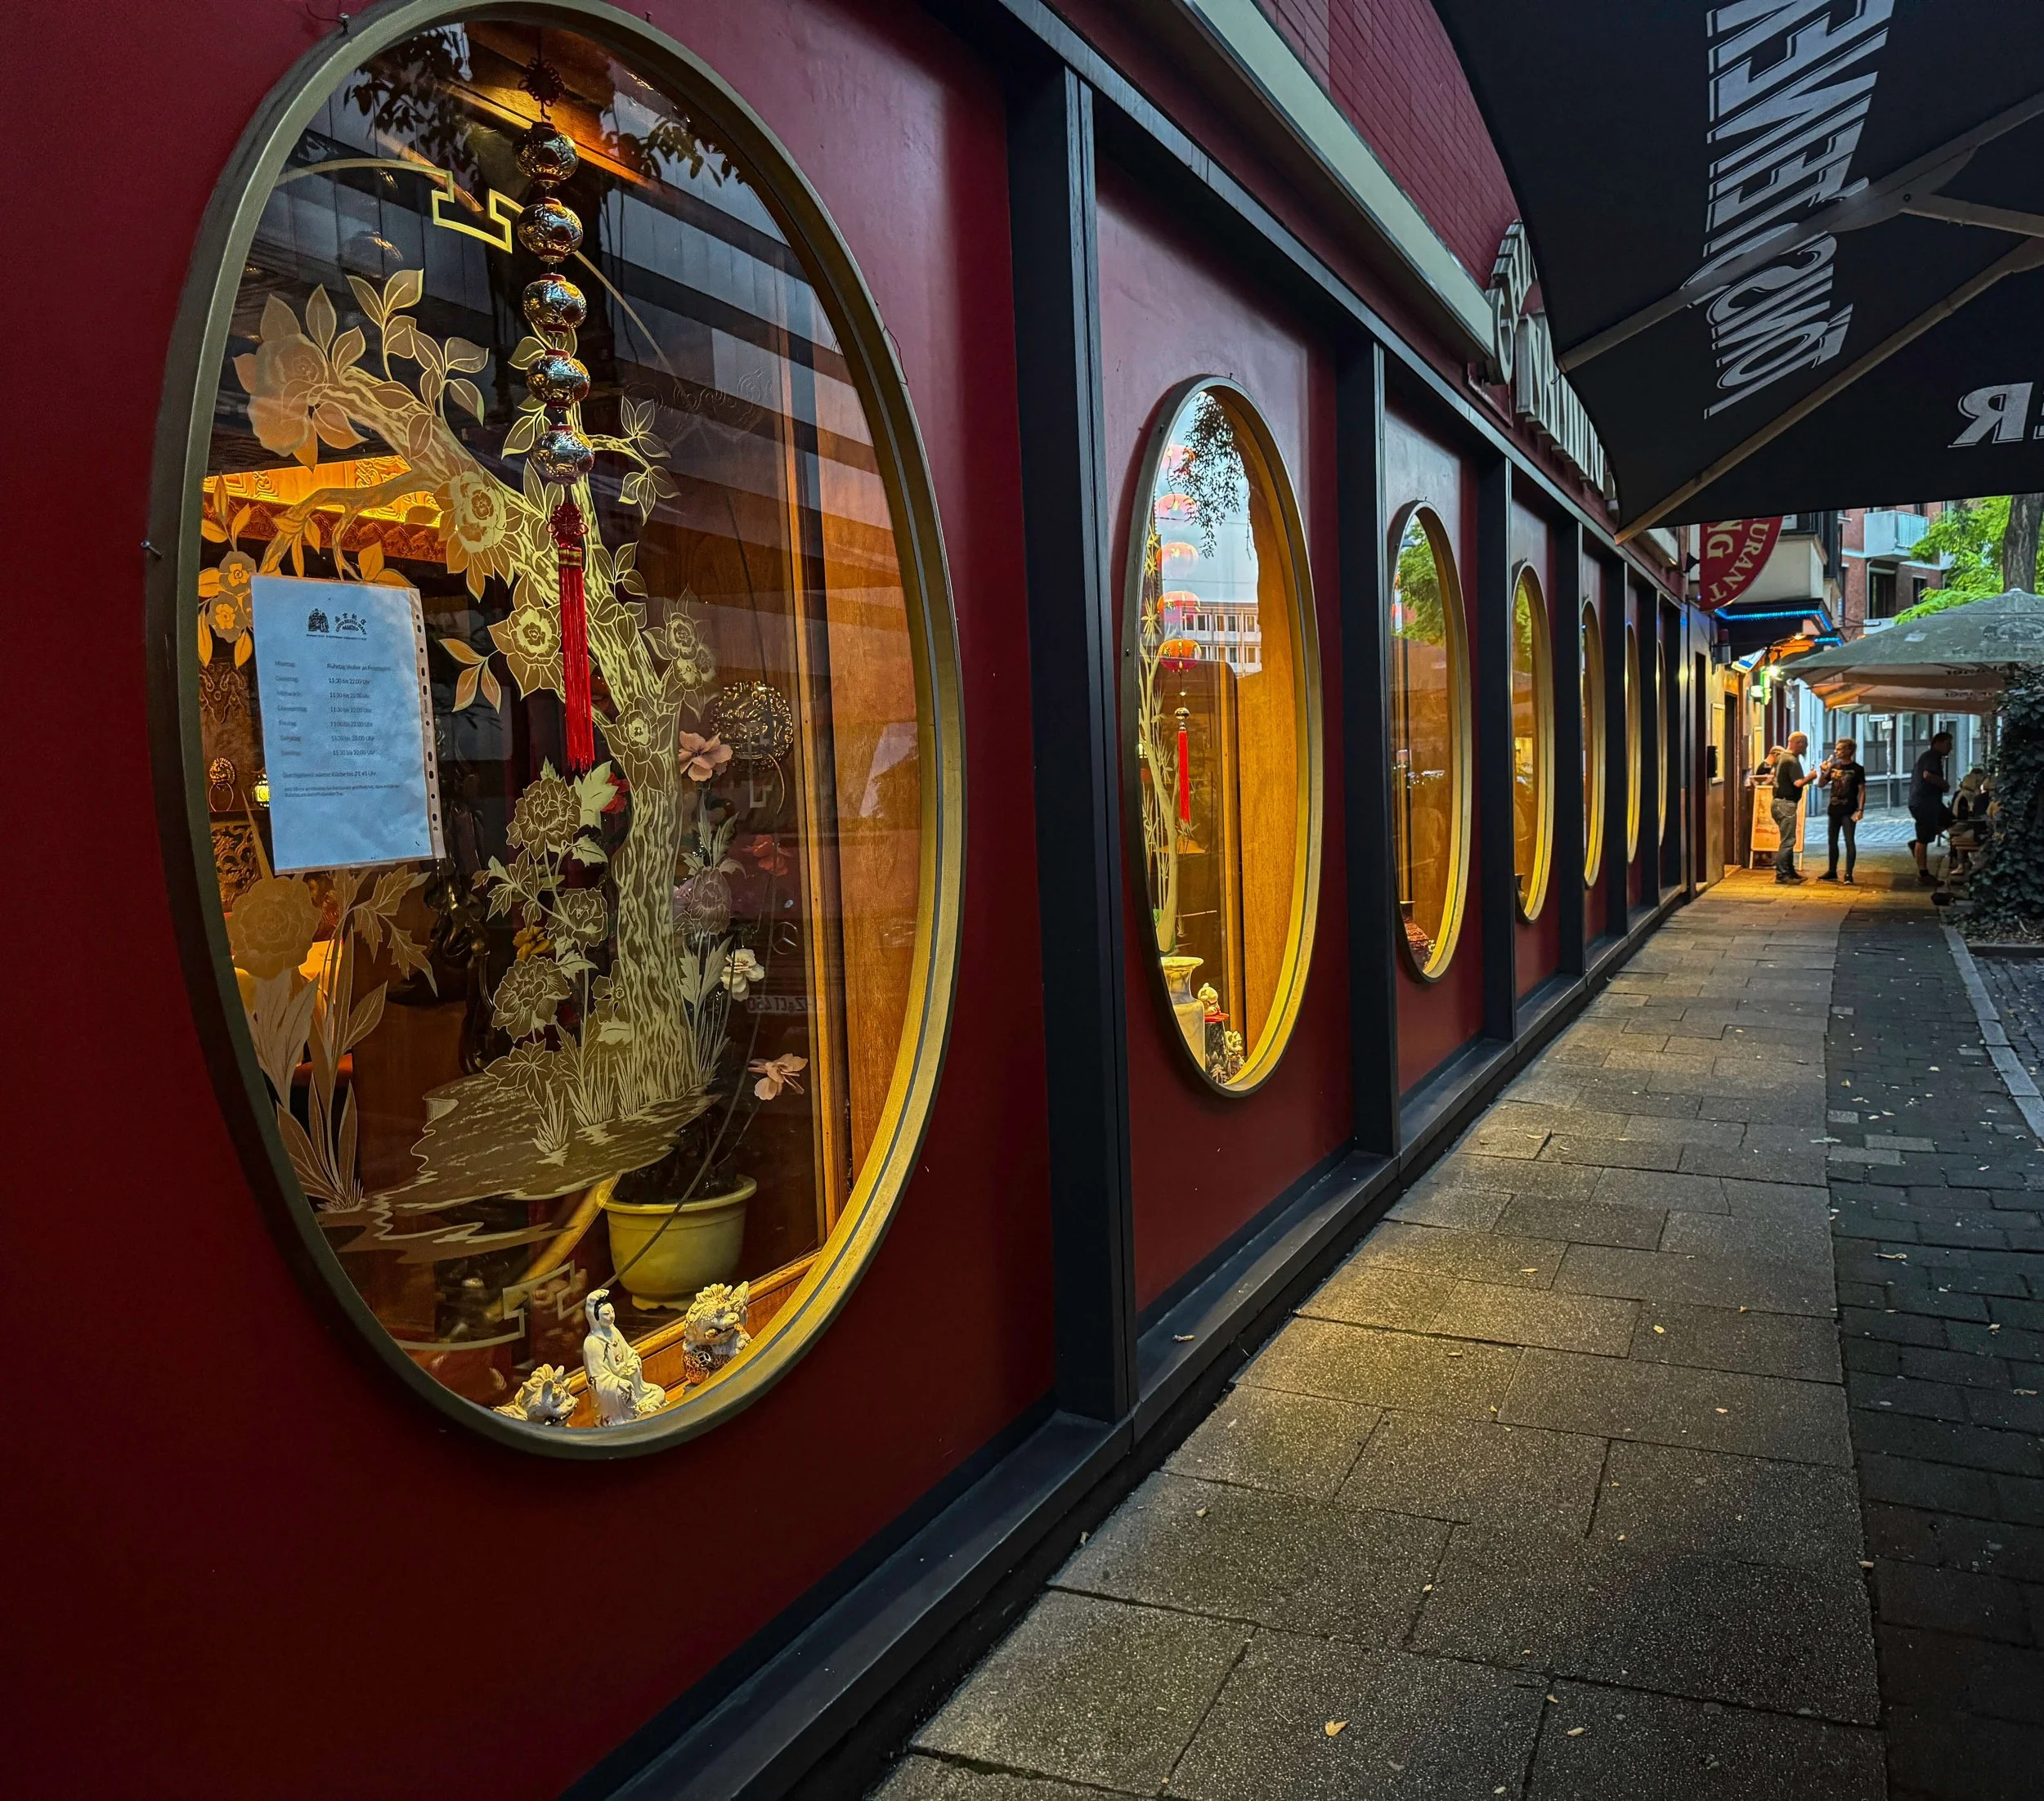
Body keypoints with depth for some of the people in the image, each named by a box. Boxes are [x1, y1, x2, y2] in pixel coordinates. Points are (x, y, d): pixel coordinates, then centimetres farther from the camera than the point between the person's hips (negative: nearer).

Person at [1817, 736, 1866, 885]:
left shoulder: (1856, 769, -6)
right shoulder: (1834, 767, 7)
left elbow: (1862, 791, -7)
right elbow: (1821, 784, 10)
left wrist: (1860, 809, -16)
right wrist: (1823, 772, -8)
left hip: (1848, 811, -6)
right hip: (1834, 810, 6)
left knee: (1849, 842, -6)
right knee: (1832, 842, 12)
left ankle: (1848, 874, -4)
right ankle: (1832, 872, 22)